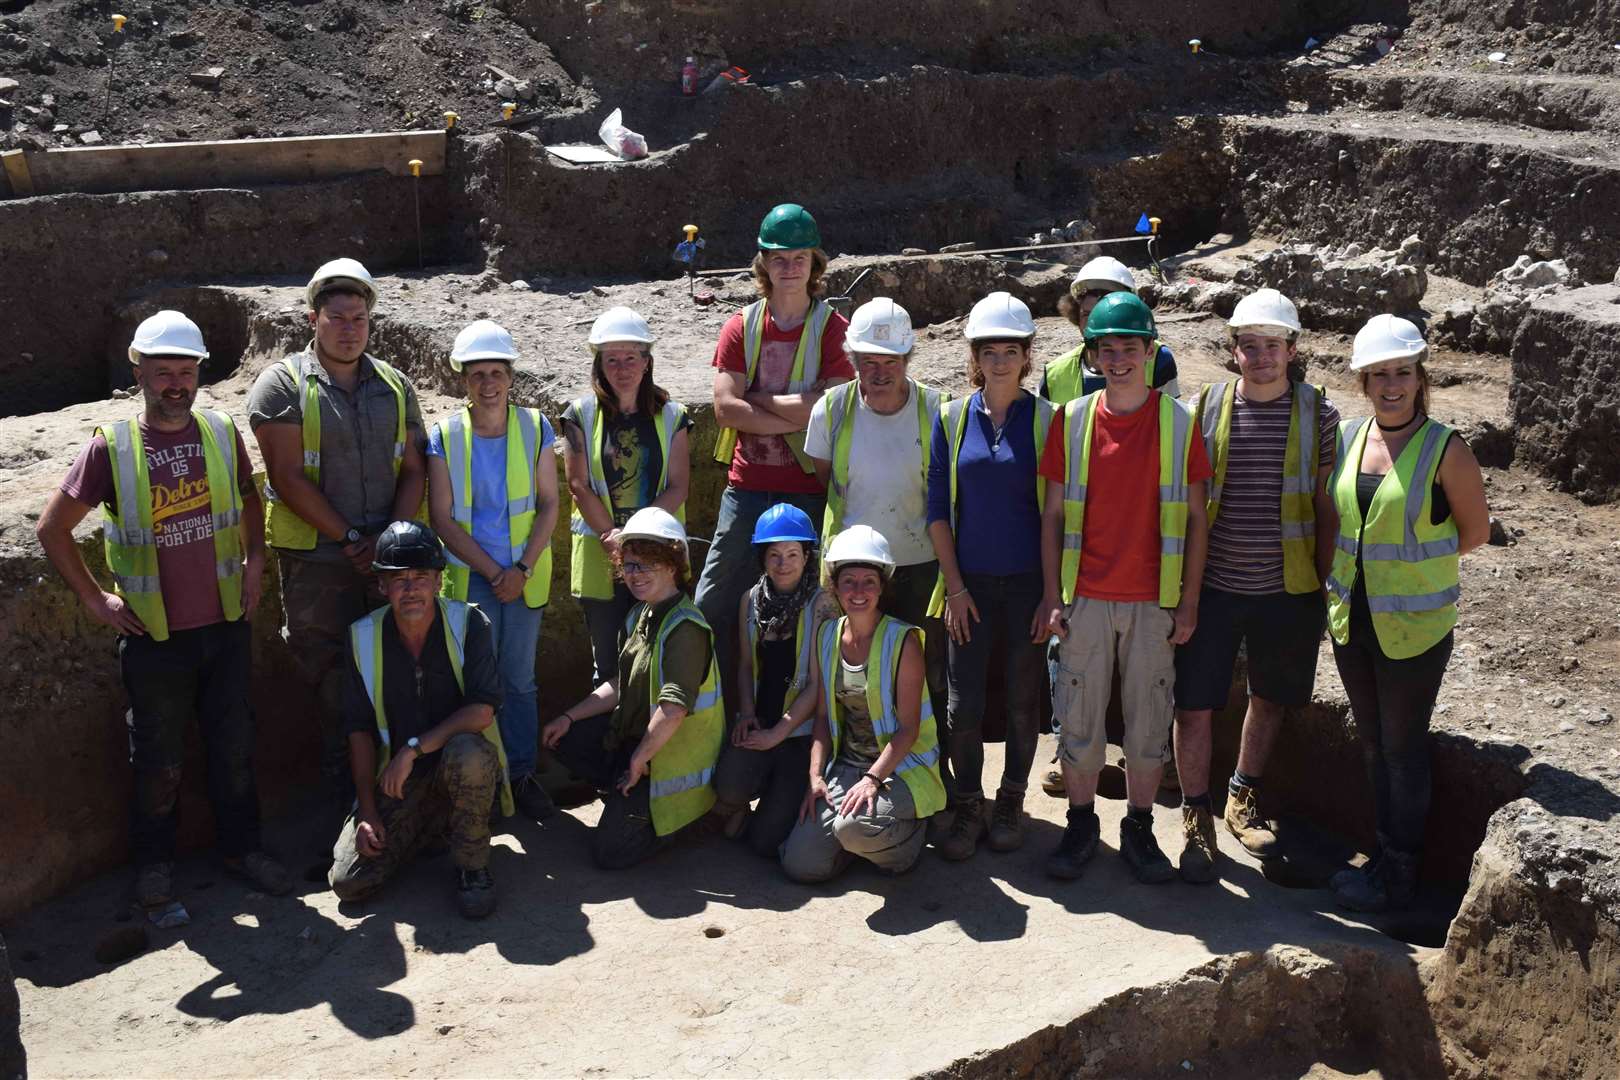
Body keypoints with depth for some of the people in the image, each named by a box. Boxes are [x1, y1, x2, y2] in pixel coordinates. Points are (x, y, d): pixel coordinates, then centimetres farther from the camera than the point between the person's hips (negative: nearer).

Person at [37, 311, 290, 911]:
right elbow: (52, 529, -2)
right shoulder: (111, 447, -10)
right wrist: (93, 599, -3)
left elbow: (249, 500, 18)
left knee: (234, 745, 14)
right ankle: (154, 862, 30)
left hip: (227, 625, 3)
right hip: (154, 636, -3)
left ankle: (241, 846, 32)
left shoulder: (222, 433, -1)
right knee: (159, 760, 11)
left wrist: (254, 562, 7)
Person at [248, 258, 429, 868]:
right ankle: (343, 824, 12)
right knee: (335, 698, 1)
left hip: (388, 559, 4)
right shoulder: (283, 385, -1)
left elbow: (413, 470, 10)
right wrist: (350, 538, -11)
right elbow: (289, 478, -9)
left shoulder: (392, 386, 12)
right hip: (317, 563, -3)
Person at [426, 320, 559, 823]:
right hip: (470, 578, -1)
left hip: (525, 577, 2)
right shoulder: (445, 436, -5)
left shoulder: (534, 428, 0)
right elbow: (442, 518, -6)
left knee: (520, 678, 8)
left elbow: (548, 504, 0)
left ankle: (522, 774, 21)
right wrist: (492, 572, -11)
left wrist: (522, 569, -10)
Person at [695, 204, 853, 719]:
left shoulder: (834, 330, 0)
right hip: (746, 487, 2)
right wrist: (797, 418, -12)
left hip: (808, 490, -2)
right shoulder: (740, 327, 7)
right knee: (714, 604, 3)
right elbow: (726, 408, -5)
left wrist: (757, 397, -8)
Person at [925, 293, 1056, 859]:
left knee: (1023, 700, 8)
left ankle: (1011, 804, 25)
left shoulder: (1046, 419, -1)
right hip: (970, 583, 1)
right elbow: (938, 509, 4)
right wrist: (954, 587, -2)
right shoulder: (952, 418, 3)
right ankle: (968, 809, 17)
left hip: (1027, 582, -1)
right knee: (963, 704, 1)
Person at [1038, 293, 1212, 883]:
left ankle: (1138, 828, 24)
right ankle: (1081, 824, 23)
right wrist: (1052, 594, 0)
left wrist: (1189, 602, -1)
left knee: (1149, 719, 8)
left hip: (1154, 601, 0)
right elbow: (1053, 513, 5)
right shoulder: (1072, 420, 2)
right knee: (1079, 716, 6)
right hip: (1085, 598, 1)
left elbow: (1194, 517, 2)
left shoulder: (1179, 421, -1)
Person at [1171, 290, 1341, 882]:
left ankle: (1243, 800, 38)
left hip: (1287, 589, 1)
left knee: (1269, 698, 16)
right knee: (1194, 704, -2)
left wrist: (1324, 590, 1)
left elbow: (1326, 508, 2)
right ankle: (1196, 818, 17)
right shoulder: (1207, 406, -2)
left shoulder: (1317, 412, -3)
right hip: (1212, 585, -1)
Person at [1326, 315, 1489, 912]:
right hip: (1352, 618, 5)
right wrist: (1334, 582, 8)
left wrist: (1412, 558, 0)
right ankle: (1387, 856, 33)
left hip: (1413, 627, -5)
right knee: (1373, 743, 17)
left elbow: (1475, 531, -3)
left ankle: (1398, 878, 20)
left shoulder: (1446, 450, -12)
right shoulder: (1347, 438, 3)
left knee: (1403, 748, 6)